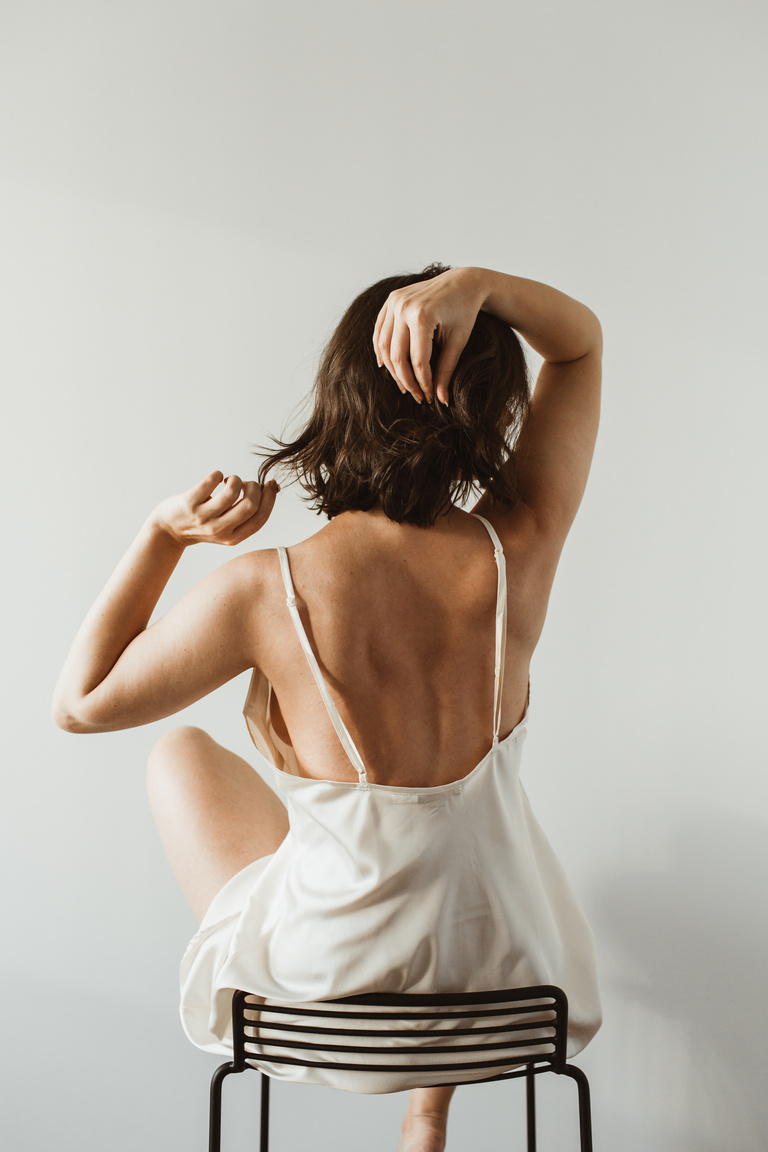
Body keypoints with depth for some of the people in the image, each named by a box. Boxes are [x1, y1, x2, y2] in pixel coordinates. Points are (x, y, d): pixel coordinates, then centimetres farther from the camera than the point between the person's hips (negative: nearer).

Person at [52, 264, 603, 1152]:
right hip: (498, 978, 3)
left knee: (180, 754, 24)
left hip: (323, 986, -2)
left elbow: (80, 702, -5)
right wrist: (477, 284, -20)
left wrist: (163, 532, -9)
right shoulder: (517, 556, -16)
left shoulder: (266, 591, -22)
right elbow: (582, 340, -1)